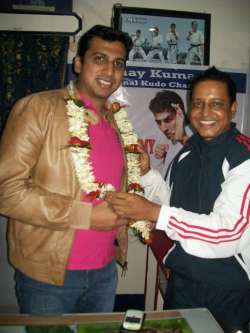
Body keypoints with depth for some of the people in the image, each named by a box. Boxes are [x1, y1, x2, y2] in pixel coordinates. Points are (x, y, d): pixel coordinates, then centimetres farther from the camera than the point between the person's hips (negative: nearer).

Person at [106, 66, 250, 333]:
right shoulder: (187, 153, 2)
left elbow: (228, 231, -26)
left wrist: (154, 212, -30)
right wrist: (146, 173, -5)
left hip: (227, 290, -6)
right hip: (181, 279, 6)